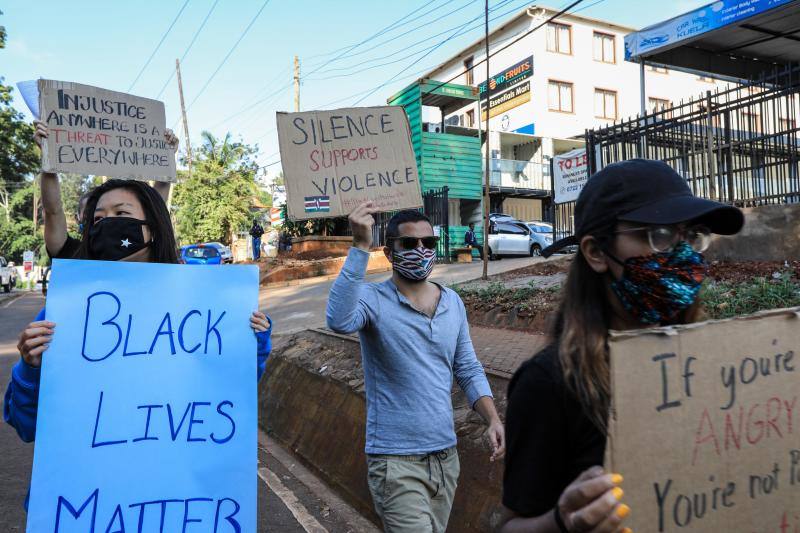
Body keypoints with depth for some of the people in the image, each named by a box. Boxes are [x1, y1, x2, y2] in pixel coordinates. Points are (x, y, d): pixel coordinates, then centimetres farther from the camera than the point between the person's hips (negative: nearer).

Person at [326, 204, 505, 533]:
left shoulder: (453, 303, 5)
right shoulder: (374, 299, -12)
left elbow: (468, 370, 10)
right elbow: (339, 320, -35)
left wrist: (493, 420, -4)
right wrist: (360, 246, -35)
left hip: (446, 454, 6)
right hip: (395, 461, -6)